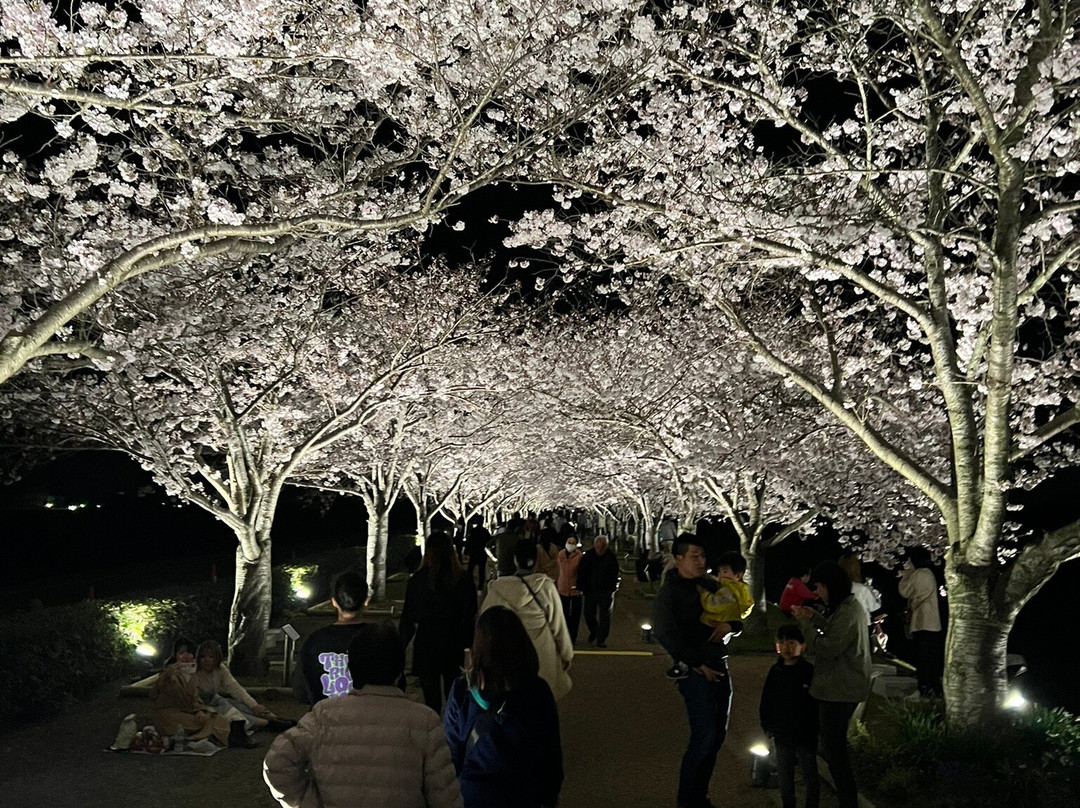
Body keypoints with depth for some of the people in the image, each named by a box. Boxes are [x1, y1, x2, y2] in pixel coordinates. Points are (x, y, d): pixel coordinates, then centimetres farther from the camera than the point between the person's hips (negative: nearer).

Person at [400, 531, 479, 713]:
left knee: (431, 698, 7)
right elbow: (471, 618, -2)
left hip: (425, 646, -1)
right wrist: (468, 645, 7)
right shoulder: (464, 581, -6)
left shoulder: (416, 581, -9)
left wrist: (401, 644, 6)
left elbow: (408, 619, -4)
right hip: (455, 648, 1)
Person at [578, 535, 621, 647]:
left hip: (606, 592, -1)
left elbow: (615, 575, -1)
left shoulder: (611, 557, -6)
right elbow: (581, 574, -1)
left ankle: (601, 639, 13)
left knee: (604, 617, 2)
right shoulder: (587, 556, -5)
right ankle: (593, 631, 39)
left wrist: (613, 588, -9)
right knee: (589, 615, 11)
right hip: (590, 591, 2)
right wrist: (581, 588, -5)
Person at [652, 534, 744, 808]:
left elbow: (739, 616, 17)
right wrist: (696, 663, -16)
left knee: (717, 734, 12)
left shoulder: (710, 585, 10)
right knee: (704, 737, -9)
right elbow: (665, 633, -15)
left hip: (719, 666, 7)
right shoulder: (669, 592, -7)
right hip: (696, 671, -6)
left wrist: (730, 625, -7)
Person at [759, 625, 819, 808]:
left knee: (811, 775, 9)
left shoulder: (810, 671, -10)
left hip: (806, 736, -3)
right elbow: (766, 702, 7)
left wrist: (815, 728, -11)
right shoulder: (775, 672, 2)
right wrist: (768, 727, 2)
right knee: (785, 776, 14)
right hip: (782, 736, 4)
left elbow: (819, 702, -9)